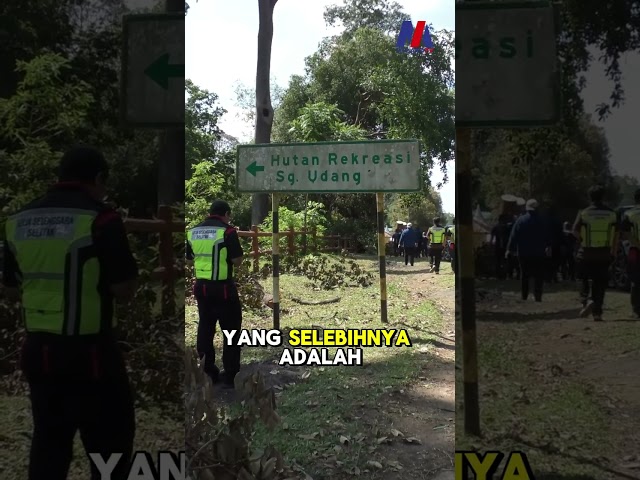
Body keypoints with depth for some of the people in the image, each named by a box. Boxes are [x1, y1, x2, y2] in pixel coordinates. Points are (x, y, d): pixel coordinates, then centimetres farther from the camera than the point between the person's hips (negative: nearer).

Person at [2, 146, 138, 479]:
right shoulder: (100, 218, -14)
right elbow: (124, 291, -12)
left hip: (38, 350, 6)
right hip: (90, 352, -6)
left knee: (48, 441, 19)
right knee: (111, 441, 8)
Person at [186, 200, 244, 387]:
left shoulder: (193, 232, 5)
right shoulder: (227, 231, -12)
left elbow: (189, 258, 15)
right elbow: (237, 261, -12)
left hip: (201, 286, 6)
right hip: (223, 288, -5)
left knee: (205, 329, 16)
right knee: (231, 331, 5)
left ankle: (207, 373, 22)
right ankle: (230, 376, 7)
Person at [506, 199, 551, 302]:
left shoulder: (520, 220, -6)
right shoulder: (543, 221, -2)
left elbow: (513, 236, -6)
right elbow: (548, 237, 6)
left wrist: (510, 249, 1)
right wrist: (548, 248, 22)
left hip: (524, 254, 0)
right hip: (539, 254, 0)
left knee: (524, 276, 12)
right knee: (539, 276, 3)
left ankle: (524, 297, 15)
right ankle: (538, 296, -5)